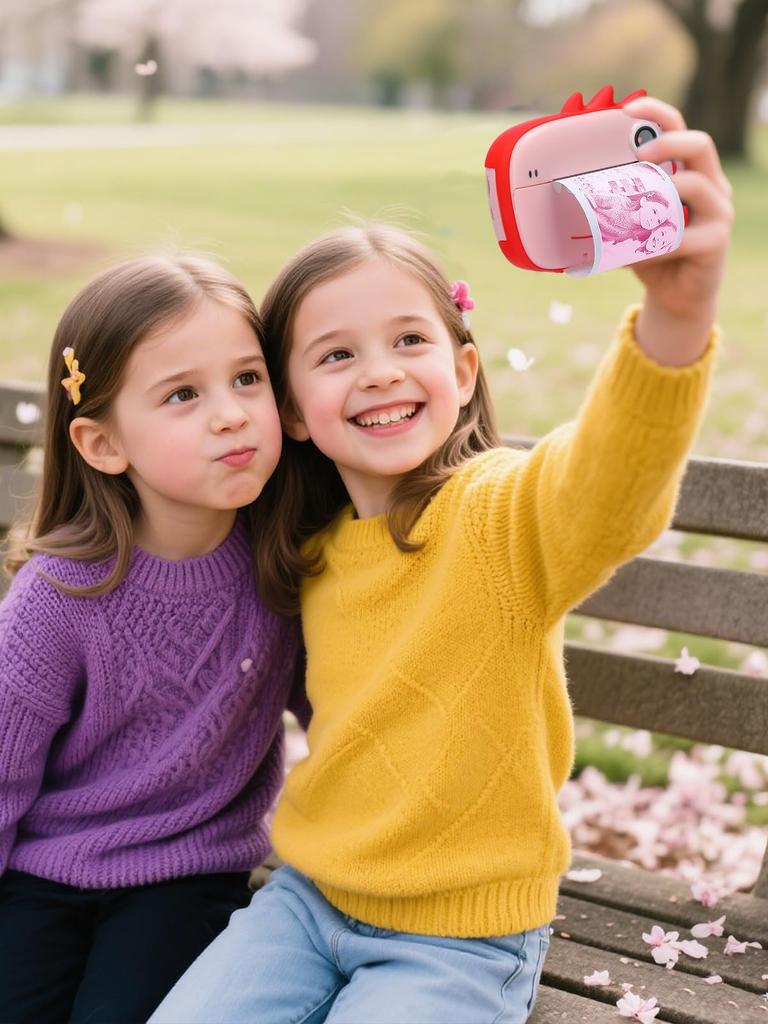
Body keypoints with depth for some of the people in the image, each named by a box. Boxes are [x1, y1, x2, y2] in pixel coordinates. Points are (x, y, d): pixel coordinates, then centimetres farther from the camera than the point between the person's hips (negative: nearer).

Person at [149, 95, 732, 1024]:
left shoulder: (504, 512, -19)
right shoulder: (313, 548, 1)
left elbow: (610, 477, -43)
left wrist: (677, 309, -61)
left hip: (461, 938, -5)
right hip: (309, 897, 6)